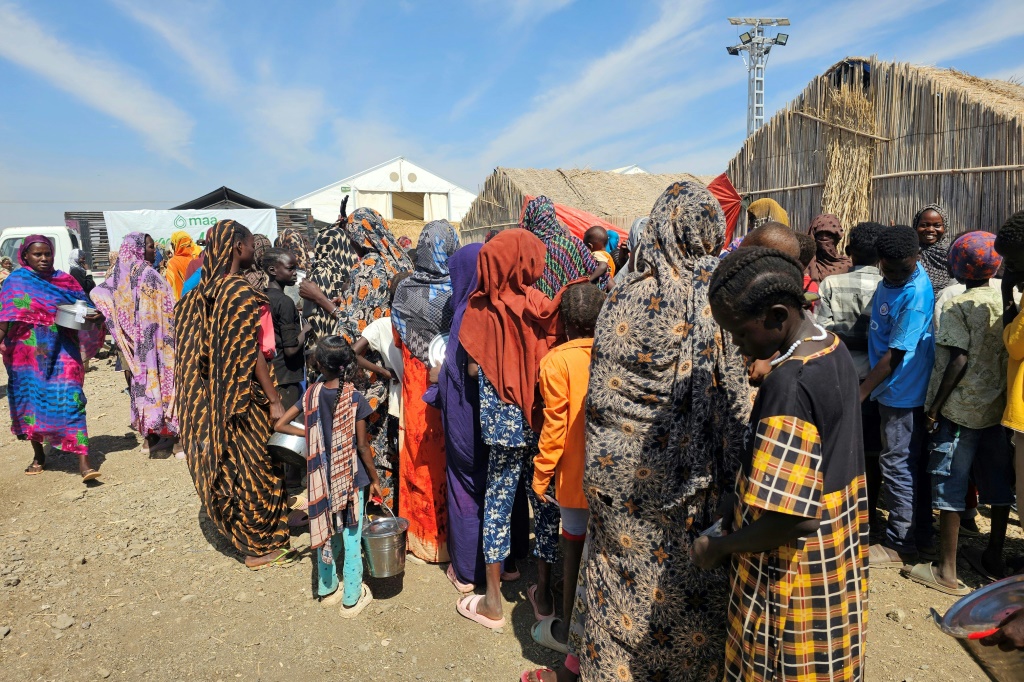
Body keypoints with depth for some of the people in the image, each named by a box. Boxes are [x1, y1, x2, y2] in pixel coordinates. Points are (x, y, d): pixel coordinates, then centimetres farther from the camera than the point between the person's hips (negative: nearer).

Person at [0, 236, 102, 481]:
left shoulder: (66, 281, 7)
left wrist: (94, 315, -12)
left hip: (61, 350, -1)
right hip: (27, 353, 1)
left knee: (70, 399, -10)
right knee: (30, 398, 11)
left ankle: (83, 460, -14)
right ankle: (38, 455, 28)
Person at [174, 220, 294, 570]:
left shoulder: (204, 290, 6)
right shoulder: (241, 293, -19)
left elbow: (197, 347, 10)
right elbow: (251, 352, -21)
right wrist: (274, 399, -17)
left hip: (214, 396, 8)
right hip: (243, 398, -8)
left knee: (230, 467, 18)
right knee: (254, 469, 3)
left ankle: (242, 534, 34)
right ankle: (259, 548, 16)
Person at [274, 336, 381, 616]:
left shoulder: (312, 394, -7)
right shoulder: (355, 398, -16)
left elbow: (280, 425, -5)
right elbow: (362, 446, -12)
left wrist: (310, 434, 7)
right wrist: (375, 479, -1)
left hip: (321, 478, 3)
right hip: (351, 479, -3)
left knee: (325, 533, 19)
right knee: (351, 538, 8)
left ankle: (327, 589, 35)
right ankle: (352, 598, 19)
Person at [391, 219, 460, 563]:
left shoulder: (404, 289, -5)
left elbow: (398, 340, 7)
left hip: (416, 389, 3)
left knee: (418, 457, 15)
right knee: (448, 459, 10)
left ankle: (420, 534, 30)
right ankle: (448, 536, 23)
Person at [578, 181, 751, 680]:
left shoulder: (630, 300, -14)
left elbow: (603, 398, -11)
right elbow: (740, 399, -4)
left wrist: (598, 475, 0)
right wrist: (732, 475, 7)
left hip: (634, 476, -2)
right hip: (703, 478, 2)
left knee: (629, 574, 16)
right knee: (698, 579, 19)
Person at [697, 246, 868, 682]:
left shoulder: (789, 385, -31)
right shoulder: (833, 348, -1)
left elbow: (793, 519, -32)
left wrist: (718, 547, -16)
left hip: (796, 573, -9)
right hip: (837, 554, 9)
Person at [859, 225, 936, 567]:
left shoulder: (916, 294, -22)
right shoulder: (892, 276, 4)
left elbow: (896, 354, -22)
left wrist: (861, 392, -18)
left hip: (903, 392, -9)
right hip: (895, 388, 9)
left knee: (898, 465, 1)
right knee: (914, 464, 17)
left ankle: (901, 545, 14)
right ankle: (921, 536, 31)